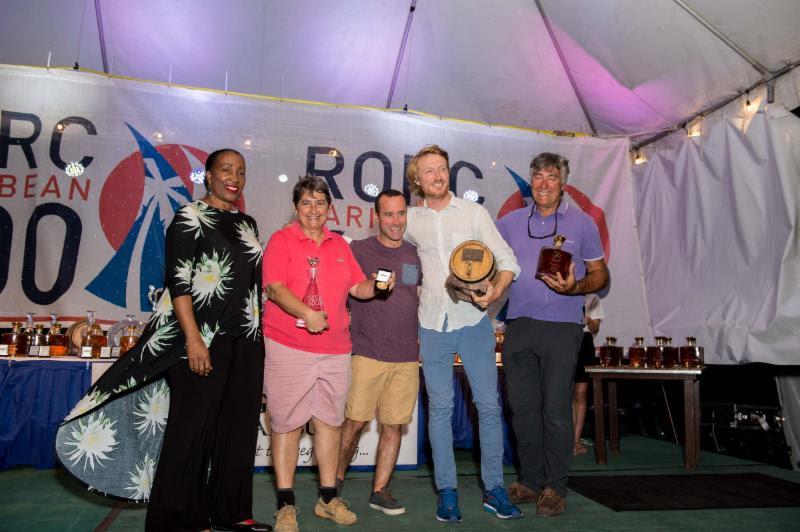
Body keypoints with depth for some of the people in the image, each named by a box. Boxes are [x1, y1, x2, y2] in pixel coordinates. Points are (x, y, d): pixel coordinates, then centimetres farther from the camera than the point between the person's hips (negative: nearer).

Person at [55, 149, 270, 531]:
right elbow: (178, 283, -11)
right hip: (204, 340, -6)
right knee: (192, 430, 1)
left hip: (247, 344, 6)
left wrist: (258, 335, 13)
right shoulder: (190, 219, -3)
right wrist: (193, 339, -19)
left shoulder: (248, 225, 15)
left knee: (239, 428, 11)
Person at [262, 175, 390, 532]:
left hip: (335, 349, 5)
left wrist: (377, 285, -5)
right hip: (288, 347, -5)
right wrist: (306, 313, -27)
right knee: (287, 423, 3)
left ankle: (328, 499, 24)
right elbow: (274, 287, -13)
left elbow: (357, 287, 16)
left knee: (330, 421, 11)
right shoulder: (281, 240, -2)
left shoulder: (340, 245, 14)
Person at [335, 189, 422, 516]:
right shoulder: (358, 251, 0)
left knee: (394, 425, 7)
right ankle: (335, 480, 22)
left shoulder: (416, 256, 11)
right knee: (355, 421, -1)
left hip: (407, 357, 4)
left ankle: (380, 490, 21)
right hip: (367, 352, -3)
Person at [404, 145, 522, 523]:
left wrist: (495, 292, -17)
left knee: (489, 404, 2)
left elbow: (507, 259, 1)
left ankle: (494, 489, 17)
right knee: (439, 407, 6)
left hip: (473, 322, -1)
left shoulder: (473, 212, 1)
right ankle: (447, 491, 19)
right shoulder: (410, 219, 5)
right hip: (433, 325, 1)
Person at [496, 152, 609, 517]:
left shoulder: (582, 223, 6)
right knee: (522, 407, 8)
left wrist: (575, 287, -14)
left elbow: (600, 274, 7)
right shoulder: (511, 222, 12)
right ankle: (530, 481, 23)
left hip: (562, 326, -3)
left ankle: (555, 487, 14)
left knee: (556, 408, -1)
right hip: (519, 324, 3)